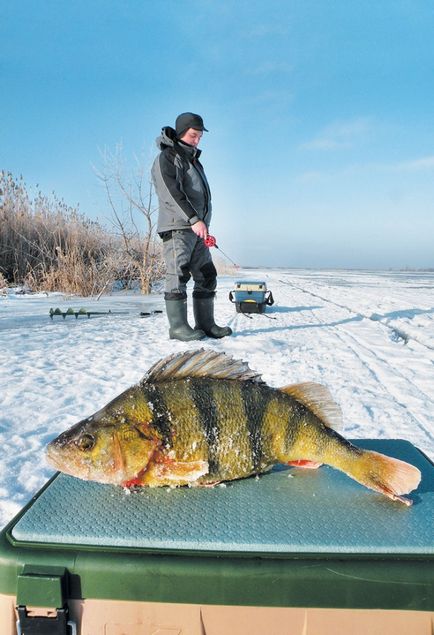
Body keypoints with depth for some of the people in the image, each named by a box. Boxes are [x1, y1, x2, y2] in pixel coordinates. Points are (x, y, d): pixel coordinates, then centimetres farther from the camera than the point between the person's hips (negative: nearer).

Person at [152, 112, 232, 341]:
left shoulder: (193, 160, 25)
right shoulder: (167, 158, -3)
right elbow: (171, 193, -19)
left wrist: (204, 227, 18)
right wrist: (194, 219, -28)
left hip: (196, 229, 9)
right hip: (177, 227, -9)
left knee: (207, 277, 5)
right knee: (178, 275, -12)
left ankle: (205, 324, 9)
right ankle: (178, 326, -9)